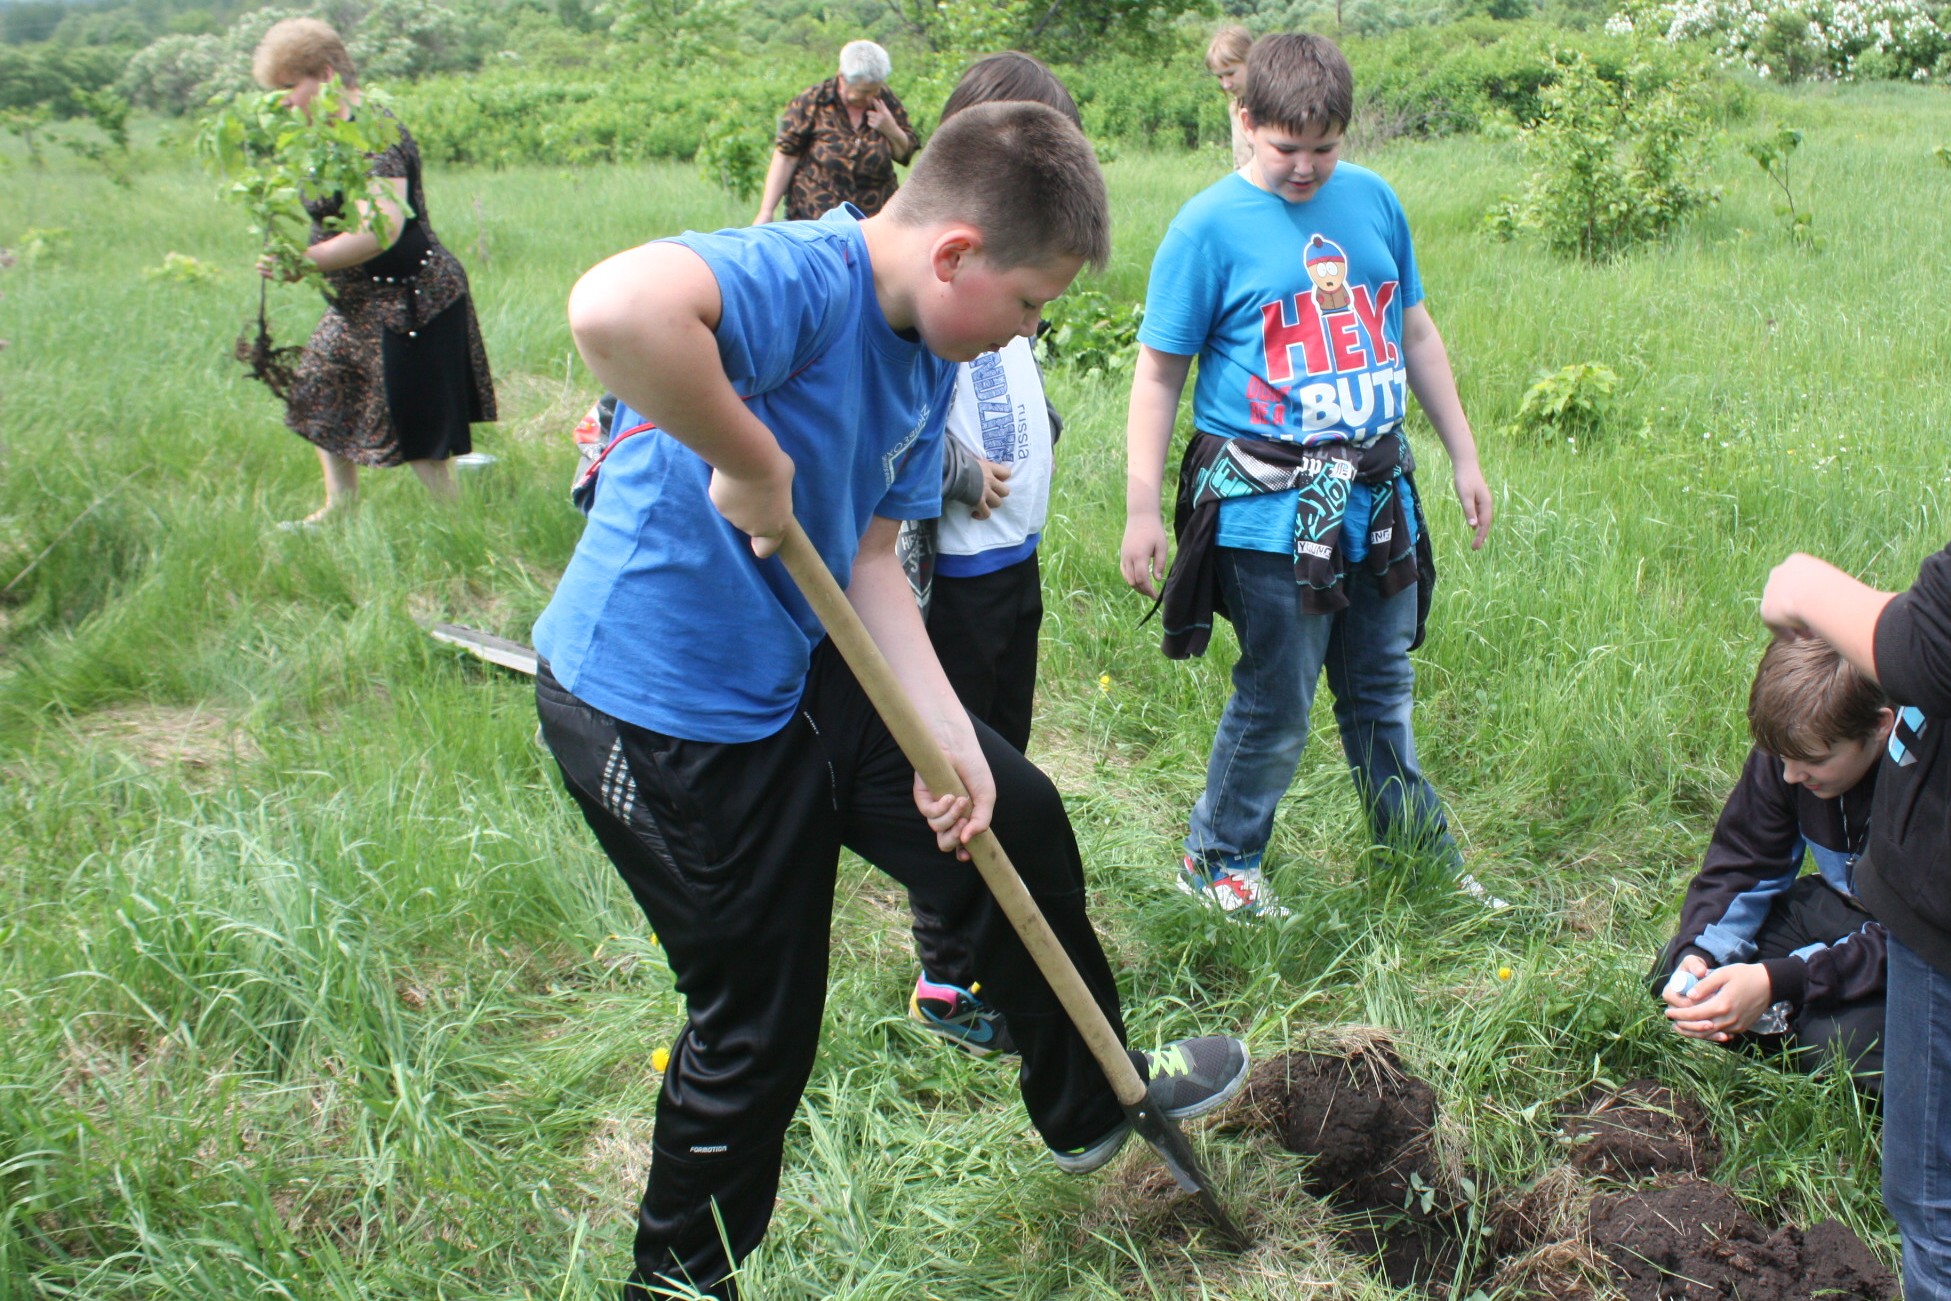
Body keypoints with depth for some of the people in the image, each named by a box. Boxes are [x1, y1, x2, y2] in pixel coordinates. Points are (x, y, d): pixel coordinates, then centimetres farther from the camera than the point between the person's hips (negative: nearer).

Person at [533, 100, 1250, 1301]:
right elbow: (615, 310, -48)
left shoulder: (929, 359, 4)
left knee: (1017, 822, 17)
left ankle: (1090, 1101, 40)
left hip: (801, 670, 10)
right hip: (661, 715, -9)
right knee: (759, 1028, 5)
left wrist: (950, 739, -5)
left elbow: (870, 562, 5)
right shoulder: (804, 277, -27)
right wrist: (753, 465, -34)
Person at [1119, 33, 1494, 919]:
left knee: (1382, 695, 18)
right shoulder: (1210, 226, -8)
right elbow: (1159, 375, -7)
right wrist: (1141, 513, -11)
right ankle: (1215, 862, 26)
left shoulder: (1373, 199, 6)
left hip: (1378, 497, 5)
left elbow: (1415, 332, 16)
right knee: (1275, 710, 5)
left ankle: (1424, 861, 34)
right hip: (1271, 513, -5)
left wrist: (1464, 457, 17)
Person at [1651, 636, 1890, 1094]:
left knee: (1845, 1042, -32)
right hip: (1838, 904, 6)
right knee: (1674, 977, -11)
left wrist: (1776, 982, -41)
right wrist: (1696, 958, -26)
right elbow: (1742, 868, -7)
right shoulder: (1791, 750, -15)